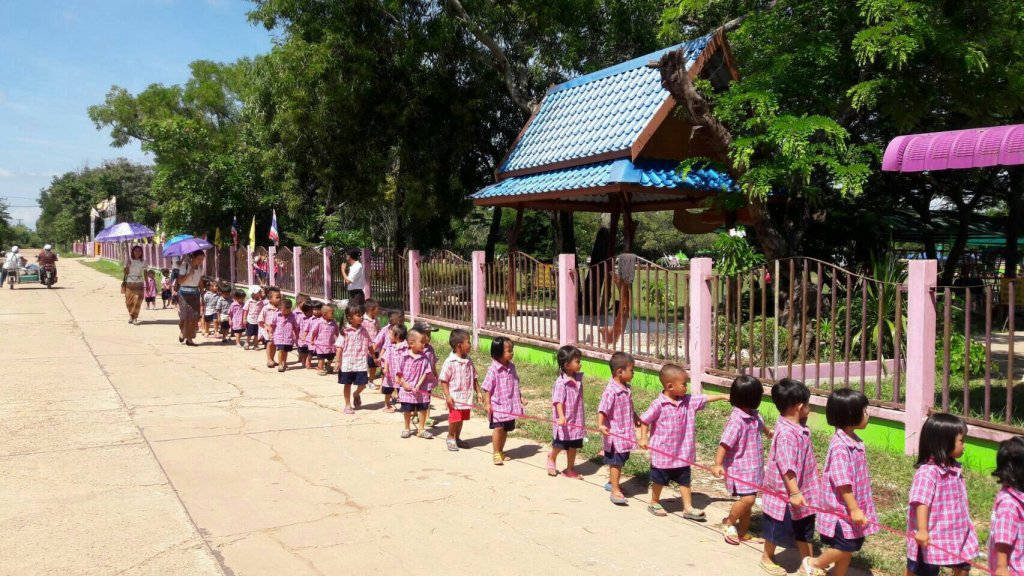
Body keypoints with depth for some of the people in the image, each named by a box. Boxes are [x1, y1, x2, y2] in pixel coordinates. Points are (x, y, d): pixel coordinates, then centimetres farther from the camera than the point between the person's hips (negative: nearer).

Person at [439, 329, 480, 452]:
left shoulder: (469, 361, 4)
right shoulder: (450, 362, -16)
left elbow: (474, 378, 12)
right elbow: (444, 380, -13)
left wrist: (478, 392, 8)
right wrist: (447, 396, -17)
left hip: (467, 396, 6)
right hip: (455, 397, -6)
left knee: (461, 419, 16)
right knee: (454, 418, 1)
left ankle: (457, 438, 33)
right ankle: (450, 438, 22)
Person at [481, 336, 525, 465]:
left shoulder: (511, 367, 5)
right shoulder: (493, 369, -15)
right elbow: (487, 388, -12)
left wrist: (520, 398, 14)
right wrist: (487, 403, -16)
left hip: (510, 405, 6)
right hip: (497, 405, -6)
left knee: (506, 429, 14)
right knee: (498, 428, -11)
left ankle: (500, 451, 28)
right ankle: (496, 453, 1)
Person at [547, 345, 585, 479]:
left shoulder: (578, 378, 2)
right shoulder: (561, 383, -22)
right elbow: (558, 402, -28)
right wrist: (561, 416, -42)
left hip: (576, 420, 7)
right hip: (564, 421, -7)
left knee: (573, 446, 15)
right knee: (559, 445, 10)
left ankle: (570, 469, 29)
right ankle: (551, 459, 39)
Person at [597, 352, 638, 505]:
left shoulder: (627, 389, 5)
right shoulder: (611, 391, -23)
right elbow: (602, 410, -30)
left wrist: (636, 419, 30)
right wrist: (601, 425, -43)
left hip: (626, 433, 9)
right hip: (615, 434, -9)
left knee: (620, 461, 21)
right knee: (616, 462, -2)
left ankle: (612, 483, 38)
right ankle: (615, 491, 6)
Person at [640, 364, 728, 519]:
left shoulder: (688, 401, -3)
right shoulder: (658, 405, -20)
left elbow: (705, 398, 6)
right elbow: (645, 421, -13)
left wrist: (723, 396, 5)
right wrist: (643, 438, -17)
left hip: (682, 453, 5)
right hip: (662, 453, -5)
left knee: (685, 481, 11)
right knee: (659, 481, 14)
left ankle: (688, 508, 20)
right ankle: (654, 503, 33)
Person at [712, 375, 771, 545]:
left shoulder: (753, 416, 5)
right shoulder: (737, 420, -23)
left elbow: (761, 425, 32)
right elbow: (724, 444, -29)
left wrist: (769, 432, 53)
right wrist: (718, 464, -40)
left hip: (753, 466, 9)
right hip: (740, 468, -9)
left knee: (748, 500, 14)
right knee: (747, 498, -18)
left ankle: (743, 532, 28)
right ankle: (729, 523, 5)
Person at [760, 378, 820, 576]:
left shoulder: (799, 427, 2)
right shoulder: (786, 433, -29)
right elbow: (787, 467, -30)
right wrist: (794, 493, -27)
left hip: (803, 490, 9)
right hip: (784, 493, -9)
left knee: (805, 528, 18)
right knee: (778, 529, 10)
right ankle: (767, 557, 31)